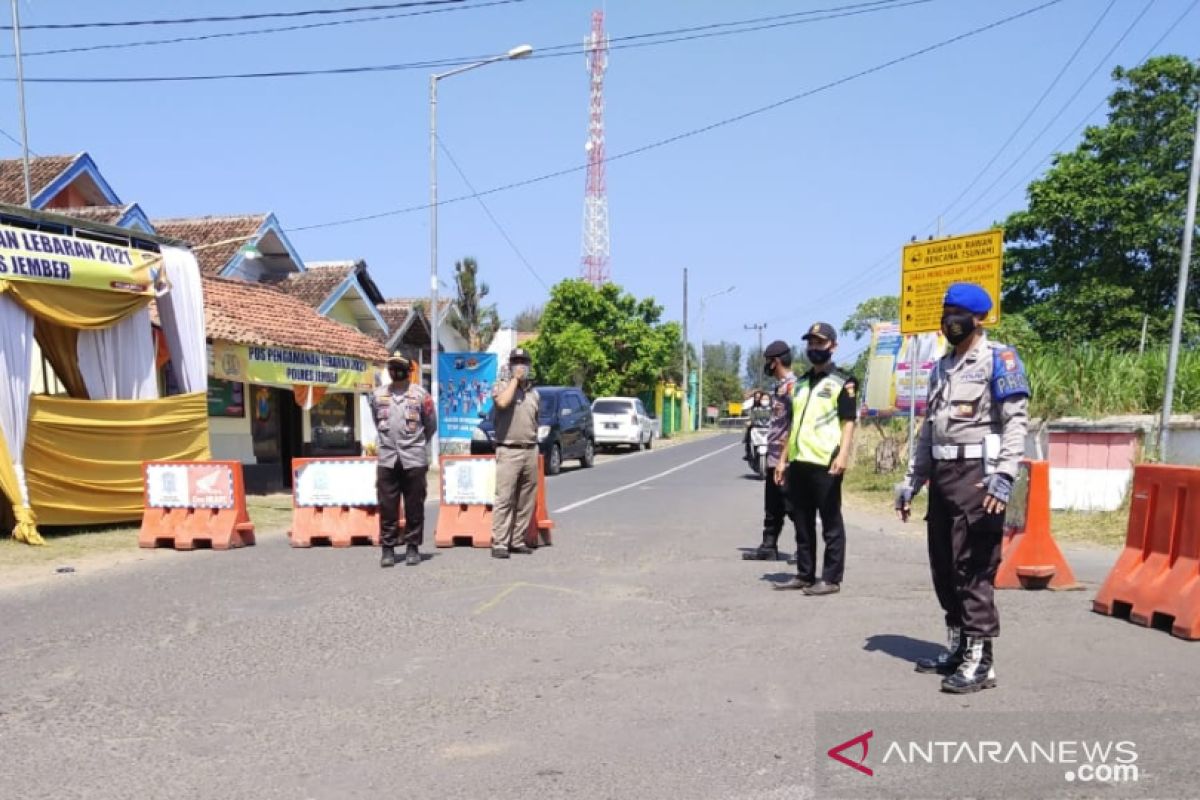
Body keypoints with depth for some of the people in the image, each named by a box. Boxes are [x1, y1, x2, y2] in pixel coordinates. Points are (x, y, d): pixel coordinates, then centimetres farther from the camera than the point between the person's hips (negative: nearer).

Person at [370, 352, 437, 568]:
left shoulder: (420, 394, 3)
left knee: (414, 506, 3)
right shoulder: (378, 395, 10)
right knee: (387, 506, 1)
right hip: (387, 459, 2)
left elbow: (431, 425, 10)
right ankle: (388, 548, 8)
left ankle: (413, 547, 11)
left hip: (414, 459, -2)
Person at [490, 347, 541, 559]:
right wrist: (515, 379, -11)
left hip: (531, 451, 5)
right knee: (504, 499, -9)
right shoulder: (501, 386, 3)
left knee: (526, 501, 5)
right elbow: (502, 402, -20)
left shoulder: (534, 392, 18)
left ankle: (517, 541, 11)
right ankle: (499, 543, -7)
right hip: (509, 451, -5)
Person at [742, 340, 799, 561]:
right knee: (772, 507, 14)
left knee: (793, 506, -2)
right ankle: (768, 547, 21)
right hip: (773, 458, 10)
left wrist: (786, 455, -23)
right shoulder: (780, 386, 16)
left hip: (786, 460, -10)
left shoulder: (792, 385, -15)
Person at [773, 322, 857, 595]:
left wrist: (843, 454, -20)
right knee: (802, 523, 12)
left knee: (831, 523, 0)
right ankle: (804, 575, 20)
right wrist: (783, 459, 18)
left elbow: (849, 421, -7)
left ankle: (831, 578, 6)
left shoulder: (842, 382, 0)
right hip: (798, 462, 7)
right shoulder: (801, 383, 20)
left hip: (825, 463, -7)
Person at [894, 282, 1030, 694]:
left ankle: (980, 660, 0)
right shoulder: (941, 367, 19)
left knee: (974, 568, -7)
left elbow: (1016, 420, -13)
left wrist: (1004, 475, -25)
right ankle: (957, 647, 25)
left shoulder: (999, 359, -4)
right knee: (944, 566, 12)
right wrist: (911, 481, 18)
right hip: (943, 474, 8)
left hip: (978, 475, -8)